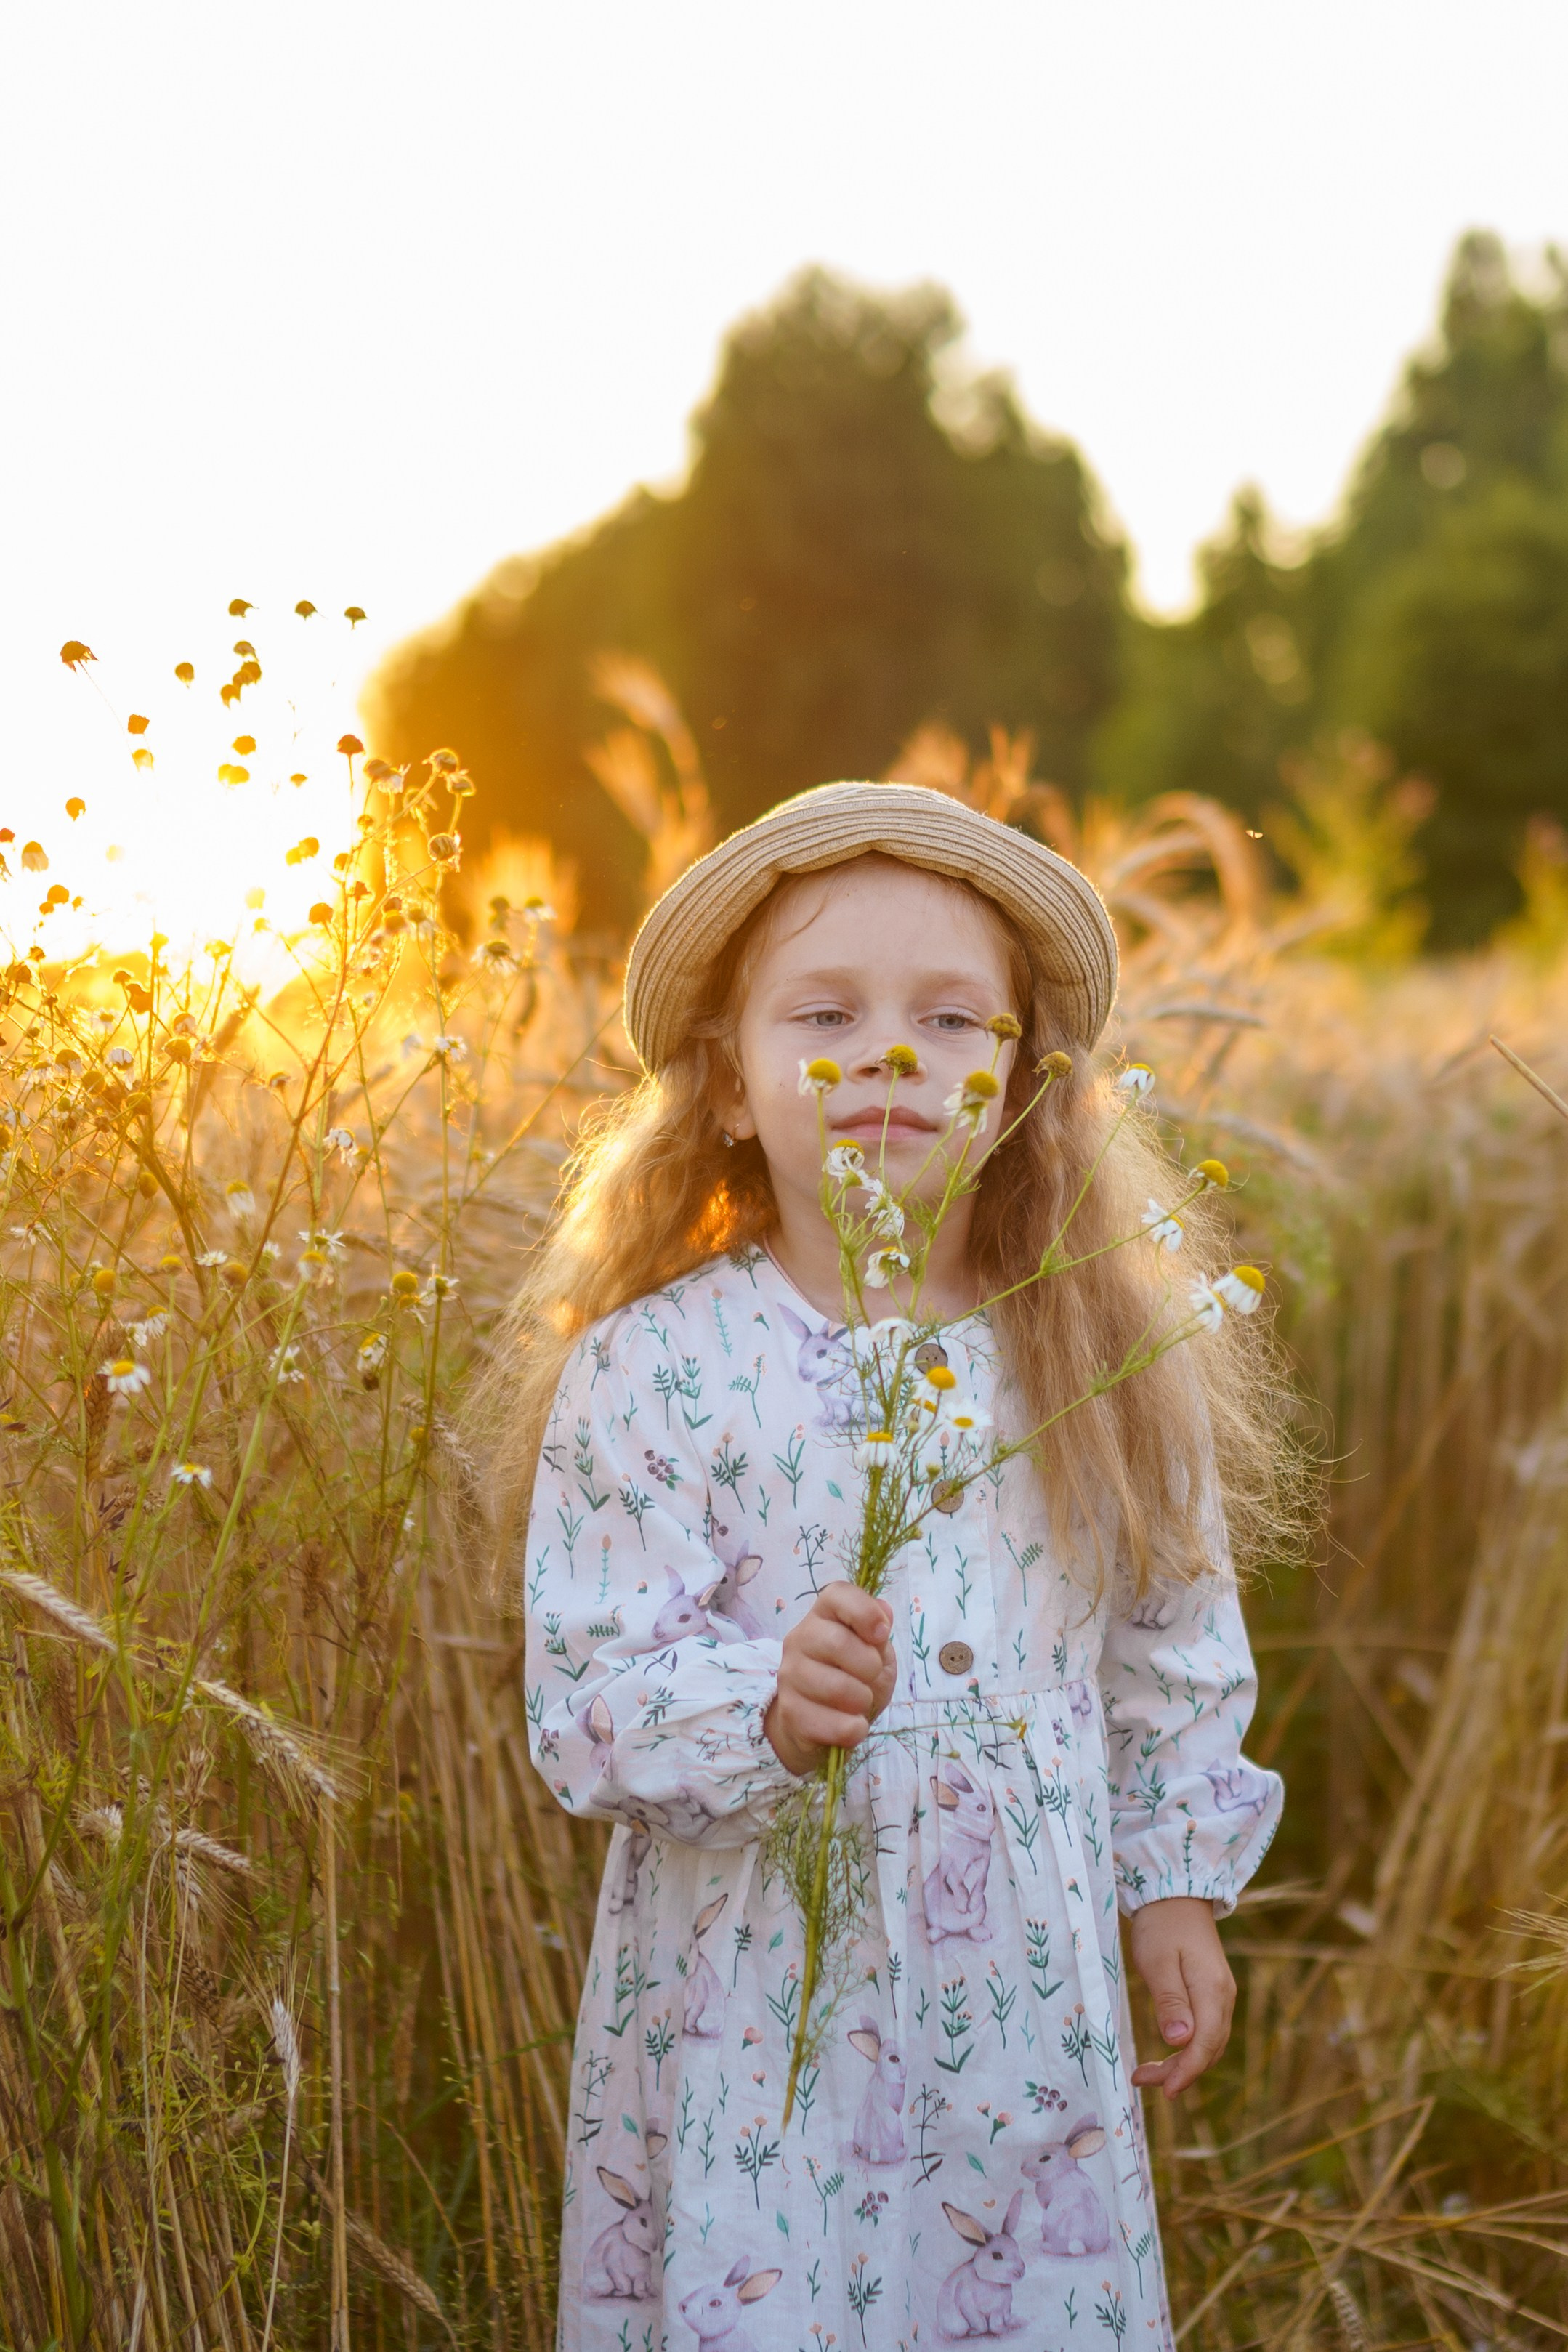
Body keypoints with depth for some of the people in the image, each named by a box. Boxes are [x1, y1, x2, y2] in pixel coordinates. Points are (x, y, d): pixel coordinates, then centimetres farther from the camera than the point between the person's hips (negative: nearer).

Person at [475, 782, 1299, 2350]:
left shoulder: (1104, 1364, -2)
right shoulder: (651, 1373, -12)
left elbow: (1176, 1649, 10)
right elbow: (589, 1700, -14)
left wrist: (1176, 1885, 12)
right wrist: (772, 1709, -30)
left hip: (1028, 1994, 3)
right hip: (760, 2003, -2)